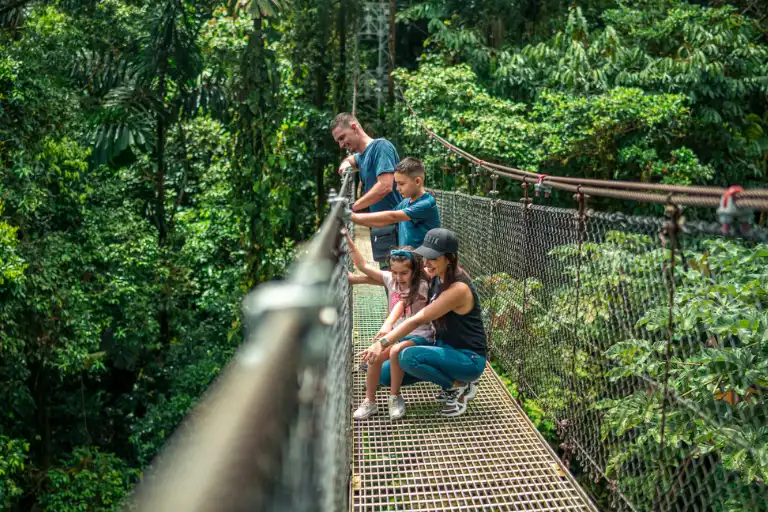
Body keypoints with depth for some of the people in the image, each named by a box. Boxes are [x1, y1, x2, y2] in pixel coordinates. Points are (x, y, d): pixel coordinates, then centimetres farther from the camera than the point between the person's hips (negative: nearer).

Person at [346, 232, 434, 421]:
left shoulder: (420, 286, -16)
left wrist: (388, 324, -47)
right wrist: (349, 242, -11)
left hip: (420, 336, -5)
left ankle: (395, 397, -11)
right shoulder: (391, 279, 0)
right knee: (375, 355, -22)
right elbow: (363, 266, -1)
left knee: (395, 352, -33)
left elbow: (401, 304, -33)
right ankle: (369, 402, -6)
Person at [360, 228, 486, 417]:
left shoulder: (458, 289, -26)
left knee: (409, 357, -31)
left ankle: (460, 386, -6)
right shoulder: (436, 276, -2)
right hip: (445, 348, 8)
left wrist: (383, 342, -32)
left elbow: (418, 320, -30)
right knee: (386, 374, 3)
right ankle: (451, 382, 12)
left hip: (469, 359, -8)